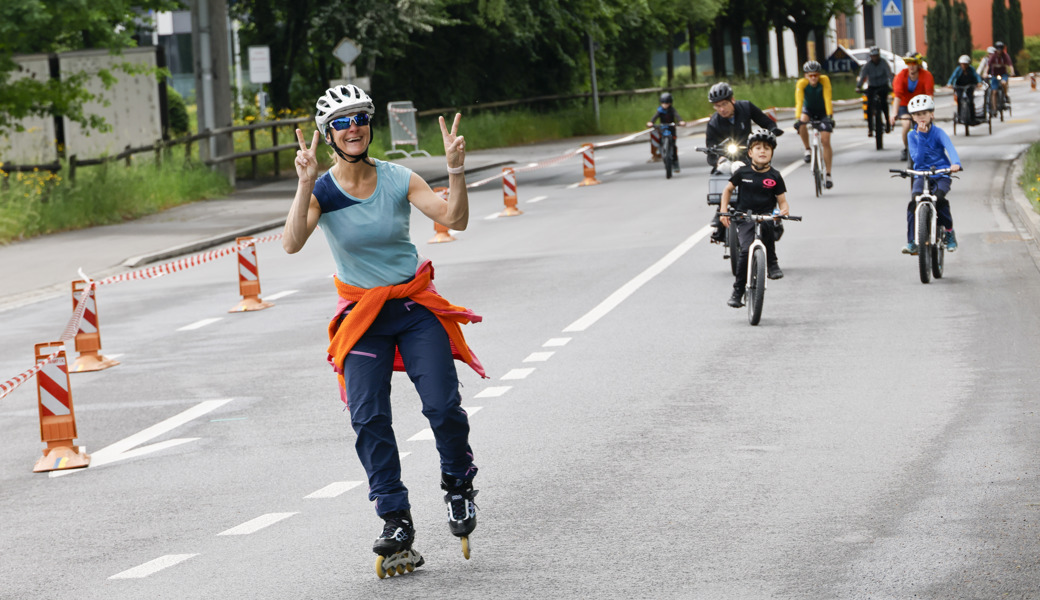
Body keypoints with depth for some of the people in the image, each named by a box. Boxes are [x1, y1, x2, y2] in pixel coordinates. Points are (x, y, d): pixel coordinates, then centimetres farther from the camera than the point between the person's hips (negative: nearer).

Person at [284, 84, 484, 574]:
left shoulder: (399, 180, -6)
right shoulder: (321, 191, -8)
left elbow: (454, 220, -13)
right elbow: (292, 243, -24)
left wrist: (455, 169, -26)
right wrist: (305, 184, -33)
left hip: (416, 306, 0)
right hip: (362, 314, 0)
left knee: (443, 407, -12)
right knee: (369, 418, -11)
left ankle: (459, 482, 16)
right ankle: (397, 522, -5)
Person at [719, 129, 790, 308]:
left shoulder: (774, 177, 3)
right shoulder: (742, 173, 3)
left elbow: (782, 200, 5)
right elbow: (728, 189, 17)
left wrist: (784, 209, -17)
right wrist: (724, 209, 6)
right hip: (744, 218, -1)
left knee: (766, 225, -34)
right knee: (746, 250, -19)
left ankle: (772, 263, -9)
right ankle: (738, 292, -6)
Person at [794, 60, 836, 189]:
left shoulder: (824, 80, -25)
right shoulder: (801, 83, -25)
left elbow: (827, 99, -31)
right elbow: (799, 102, -33)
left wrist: (829, 116, -42)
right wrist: (798, 119, -46)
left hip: (823, 111, -1)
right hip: (809, 110, 1)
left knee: (825, 140, -11)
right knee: (802, 124, -34)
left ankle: (828, 174, -5)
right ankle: (807, 150, -11)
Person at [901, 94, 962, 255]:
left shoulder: (938, 133, -3)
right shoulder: (913, 136, 2)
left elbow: (950, 148, -21)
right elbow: (916, 158, -10)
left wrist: (956, 163, -42)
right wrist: (921, 136, -18)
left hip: (941, 174, -2)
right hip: (921, 174, 2)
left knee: (939, 198, -31)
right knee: (913, 203, -23)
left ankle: (949, 232, -9)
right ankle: (912, 241, -17)